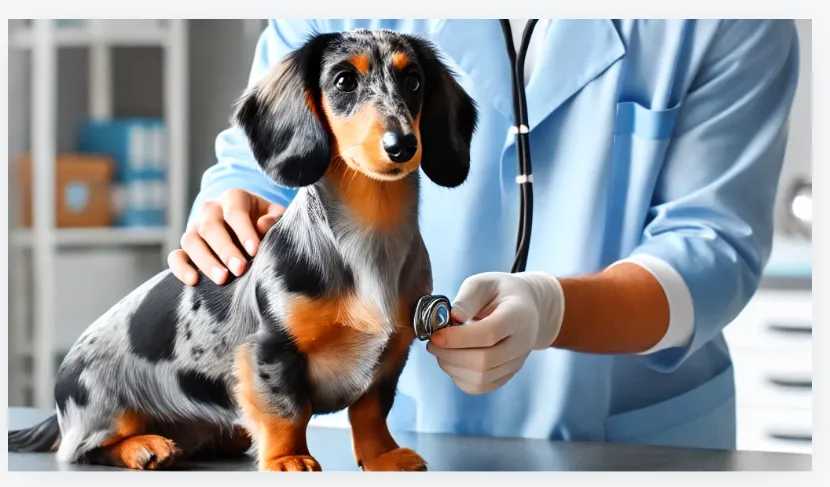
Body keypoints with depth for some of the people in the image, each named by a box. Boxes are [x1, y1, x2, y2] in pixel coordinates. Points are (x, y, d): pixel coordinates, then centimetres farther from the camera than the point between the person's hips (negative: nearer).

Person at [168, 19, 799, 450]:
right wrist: (227, 224, -23)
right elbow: (262, 169, 3)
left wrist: (551, 310, -32)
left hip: (632, 439, -3)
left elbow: (714, 243, -13)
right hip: (381, 428, 4)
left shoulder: (730, 25, -8)